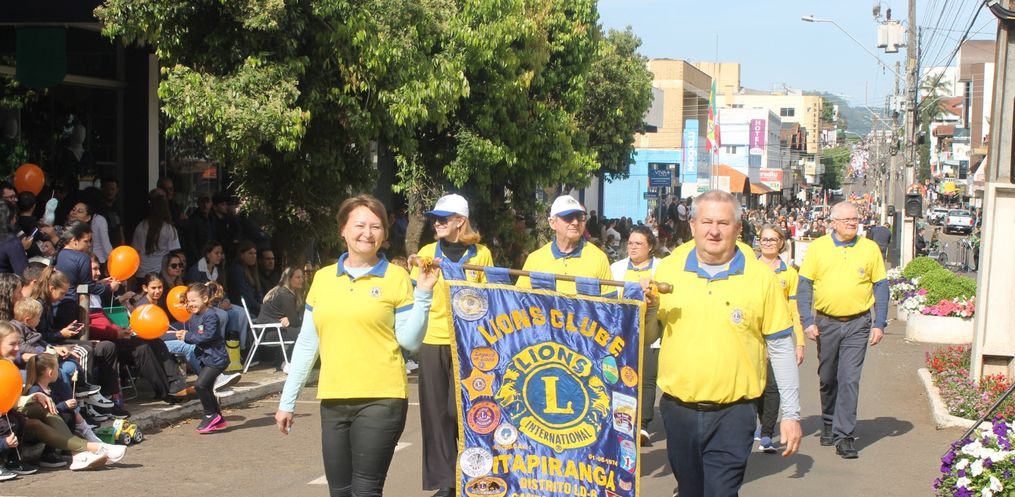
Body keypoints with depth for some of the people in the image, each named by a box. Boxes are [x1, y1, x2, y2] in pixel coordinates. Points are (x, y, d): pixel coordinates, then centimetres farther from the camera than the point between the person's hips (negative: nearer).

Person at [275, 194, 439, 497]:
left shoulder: (396, 277, 0)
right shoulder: (322, 278, 10)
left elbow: (410, 341, -3)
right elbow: (307, 344, 13)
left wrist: (423, 294, -13)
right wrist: (287, 401, 12)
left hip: (381, 399, -4)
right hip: (333, 401, 4)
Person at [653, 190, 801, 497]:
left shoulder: (760, 277, -2)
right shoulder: (668, 270, 3)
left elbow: (781, 348, 2)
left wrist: (791, 413, 1)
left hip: (732, 415, -3)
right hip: (678, 410, 3)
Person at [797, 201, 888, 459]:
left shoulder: (870, 249, 3)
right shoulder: (817, 247, 1)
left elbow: (881, 287, 6)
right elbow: (804, 286, 1)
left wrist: (880, 324, -1)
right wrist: (807, 321, -7)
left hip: (857, 324, -1)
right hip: (826, 323, 1)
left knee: (849, 380, -8)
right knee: (827, 379, 13)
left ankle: (844, 435, -5)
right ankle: (829, 424, 32)